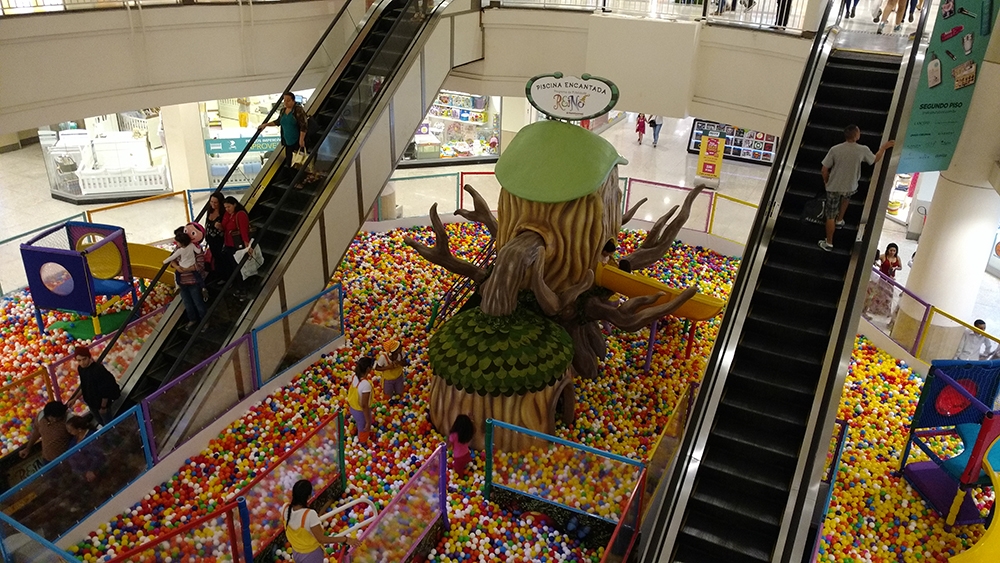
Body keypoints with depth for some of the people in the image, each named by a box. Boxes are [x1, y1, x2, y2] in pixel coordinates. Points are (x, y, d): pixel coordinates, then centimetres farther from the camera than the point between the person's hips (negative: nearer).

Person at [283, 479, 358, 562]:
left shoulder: (285, 508, -20)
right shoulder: (310, 514, -38)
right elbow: (321, 539, -30)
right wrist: (345, 540, -27)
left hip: (296, 553, 5)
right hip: (311, 554, -5)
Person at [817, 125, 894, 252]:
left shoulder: (835, 149, -20)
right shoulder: (863, 150, -16)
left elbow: (824, 170, -14)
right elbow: (875, 159, 7)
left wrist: (826, 182, 6)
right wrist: (884, 147, 24)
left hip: (834, 187, -2)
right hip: (850, 187, 2)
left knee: (830, 216, 11)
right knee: (845, 197, 41)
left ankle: (828, 243, 22)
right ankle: (839, 220, 52)